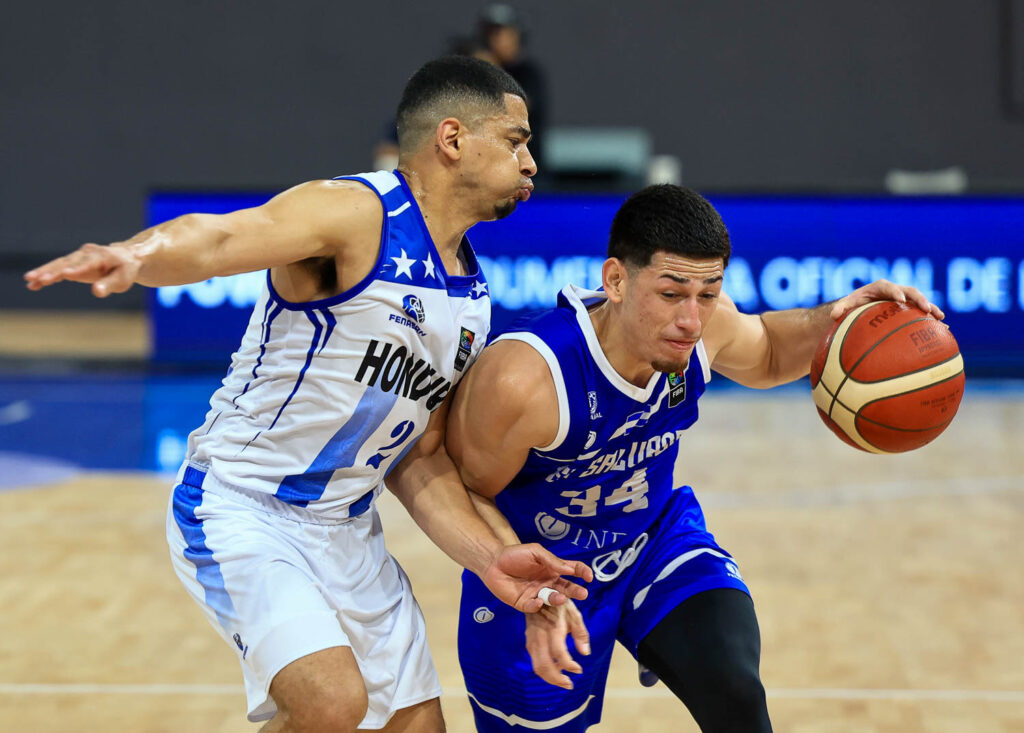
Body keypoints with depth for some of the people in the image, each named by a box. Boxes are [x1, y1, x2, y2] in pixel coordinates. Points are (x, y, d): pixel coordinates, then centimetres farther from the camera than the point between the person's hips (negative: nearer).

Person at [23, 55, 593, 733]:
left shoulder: (472, 300, 10)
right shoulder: (354, 215, -15)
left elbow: (420, 456, 14)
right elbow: (218, 239, -33)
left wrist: (487, 556, -1)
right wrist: (138, 255, -55)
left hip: (347, 532, 9)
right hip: (239, 508, -9)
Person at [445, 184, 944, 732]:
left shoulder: (701, 323, -20)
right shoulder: (521, 377, -36)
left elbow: (764, 354, 7)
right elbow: (465, 493, -19)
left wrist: (830, 322, -15)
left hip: (660, 535, 3)